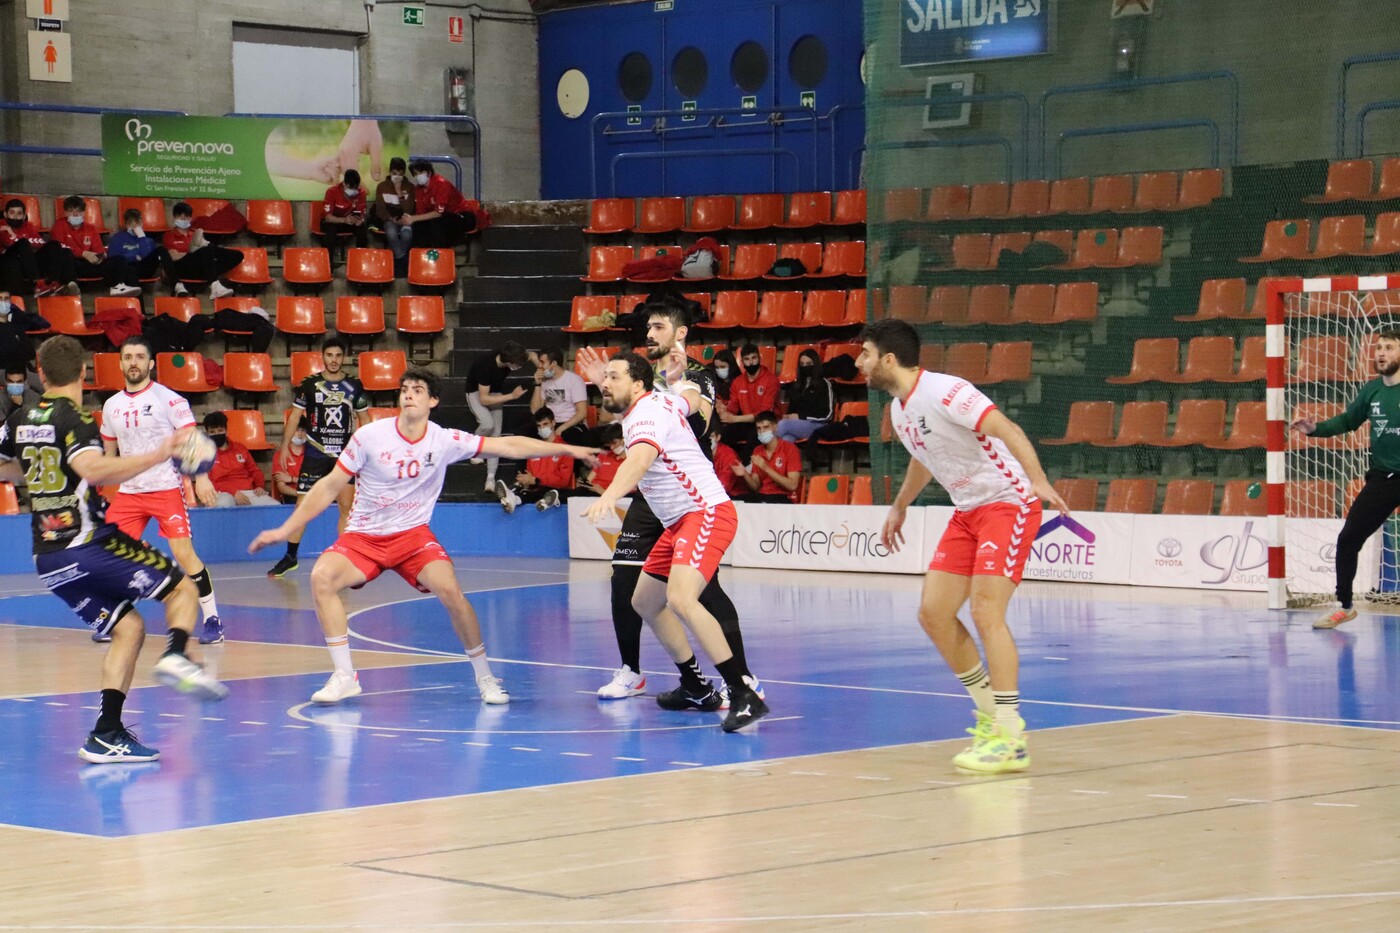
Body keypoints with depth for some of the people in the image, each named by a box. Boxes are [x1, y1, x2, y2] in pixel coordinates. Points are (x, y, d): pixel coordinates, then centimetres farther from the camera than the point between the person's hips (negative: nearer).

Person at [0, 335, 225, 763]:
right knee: (181, 589, 5)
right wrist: (155, 456, -28)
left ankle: (107, 734, 0)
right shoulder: (74, 419, -10)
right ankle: (176, 655, -25)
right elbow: (94, 469, -29)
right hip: (89, 544, -7)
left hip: (48, 560, 7)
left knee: (127, 628, 14)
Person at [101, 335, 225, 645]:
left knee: (183, 551, -14)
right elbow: (109, 452, 21)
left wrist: (201, 477, -19)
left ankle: (212, 618, -6)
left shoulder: (168, 399, -5)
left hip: (166, 488, -5)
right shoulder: (112, 406, 11)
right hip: (128, 491, 5)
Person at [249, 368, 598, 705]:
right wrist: (285, 530, -7)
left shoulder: (444, 440, -6)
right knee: (321, 577, -27)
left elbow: (508, 446, -6)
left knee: (451, 591, -24)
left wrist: (566, 449, -11)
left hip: (412, 534, 0)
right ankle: (344, 676, -17)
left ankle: (484, 676, -2)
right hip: (363, 536, 0)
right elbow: (329, 487, -4)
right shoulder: (370, 436, -9)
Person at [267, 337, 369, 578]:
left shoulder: (354, 385, 4)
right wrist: (285, 445, -2)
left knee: (346, 507, -2)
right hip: (315, 453, -1)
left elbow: (363, 419, 13)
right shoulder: (309, 384, 1)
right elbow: (295, 415, 5)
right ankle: (290, 558, 9)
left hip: (345, 454, 1)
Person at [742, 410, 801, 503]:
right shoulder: (757, 451, 13)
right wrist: (745, 475, -9)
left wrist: (766, 468, -18)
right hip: (762, 496, 5)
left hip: (784, 498, -5)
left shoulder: (790, 448, -4)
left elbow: (792, 485, -12)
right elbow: (756, 487, 12)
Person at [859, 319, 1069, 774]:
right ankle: (991, 713, 16)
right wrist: (899, 507, 40)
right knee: (933, 612, 3)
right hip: (967, 513, 9)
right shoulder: (898, 410, 9)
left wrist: (1038, 481, -42)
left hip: (1008, 504, -9)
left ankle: (1010, 739, -14)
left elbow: (1007, 430, -28)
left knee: (986, 613, -18)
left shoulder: (944, 391, -19)